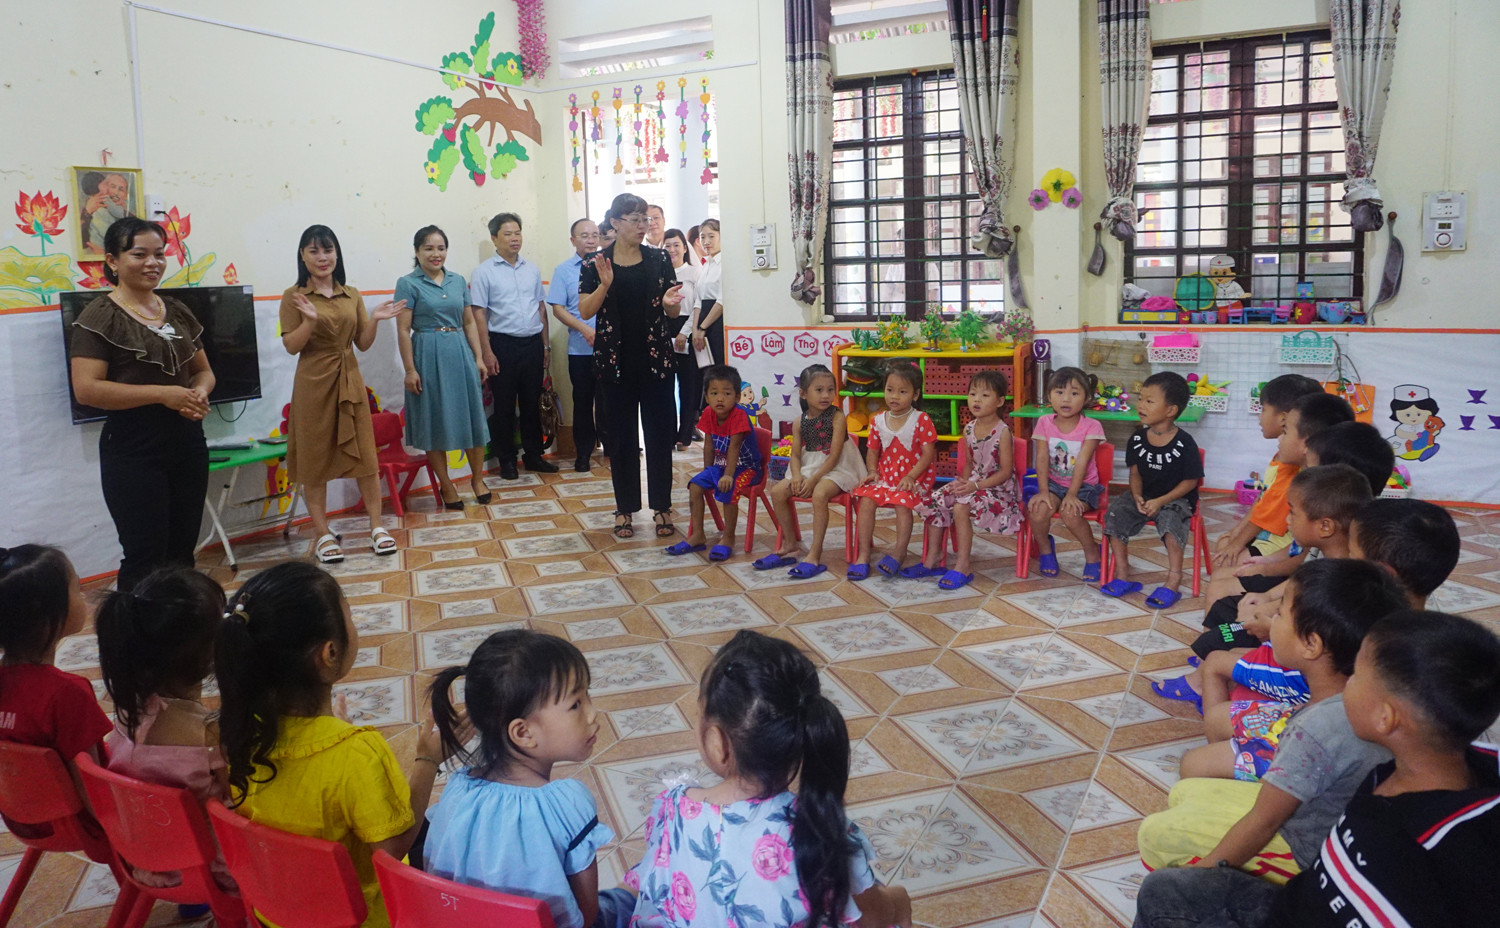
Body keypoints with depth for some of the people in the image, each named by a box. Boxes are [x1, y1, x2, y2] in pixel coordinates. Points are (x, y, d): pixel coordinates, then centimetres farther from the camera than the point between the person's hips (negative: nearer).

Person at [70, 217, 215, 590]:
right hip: (133, 451, -6)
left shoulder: (178, 312, 12)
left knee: (182, 552, 12)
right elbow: (86, 388, -16)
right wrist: (162, 394, -21)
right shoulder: (99, 317, -7)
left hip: (187, 443, 6)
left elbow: (204, 371, 20)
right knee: (145, 558, -4)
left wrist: (200, 393, -4)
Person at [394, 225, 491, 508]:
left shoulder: (458, 281, 9)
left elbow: (469, 322, 12)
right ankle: (446, 485, 17)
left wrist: (479, 357, 6)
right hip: (429, 357, -4)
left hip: (460, 353, 4)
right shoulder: (408, 284, -5)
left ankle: (477, 478, 23)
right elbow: (403, 330, -8)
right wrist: (410, 370, -12)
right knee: (435, 421, 5)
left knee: (472, 417, 7)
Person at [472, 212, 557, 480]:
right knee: (504, 406, 4)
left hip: (533, 344, 4)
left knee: (532, 403, 12)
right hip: (503, 346, -4)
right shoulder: (484, 272, -3)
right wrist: (487, 352, -13)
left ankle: (533, 455, 23)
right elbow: (478, 314, -7)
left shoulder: (532, 269, 11)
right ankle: (506, 460, 14)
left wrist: (546, 344, 13)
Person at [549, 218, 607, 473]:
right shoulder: (564, 270, 3)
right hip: (580, 348, 0)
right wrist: (585, 329, -14)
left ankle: (611, 446, 21)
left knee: (608, 399, 6)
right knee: (583, 401, 7)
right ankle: (583, 452, 18)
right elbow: (557, 308, -2)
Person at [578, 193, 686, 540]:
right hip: (616, 361, -1)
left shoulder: (659, 259, 5)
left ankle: (661, 507, 11)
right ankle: (624, 509, 15)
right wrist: (605, 284, -19)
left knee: (659, 432, 1)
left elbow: (673, 312, 8)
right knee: (622, 435, 6)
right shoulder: (596, 264, 2)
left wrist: (670, 302, -15)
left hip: (656, 358, 1)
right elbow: (585, 311, -4)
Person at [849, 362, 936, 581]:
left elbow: (928, 453, -10)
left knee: (902, 503, -30)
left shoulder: (922, 420, -7)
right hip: (884, 475, 4)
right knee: (866, 499, -20)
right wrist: (872, 471, -4)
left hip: (914, 478, -4)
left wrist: (911, 476, -18)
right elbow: (872, 450, 14)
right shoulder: (878, 421, 6)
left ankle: (899, 553, -13)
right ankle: (864, 553, -12)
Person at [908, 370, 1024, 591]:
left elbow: (1006, 471, -18)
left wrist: (976, 486, -24)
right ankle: (932, 560, 5)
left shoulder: (1002, 432, -16)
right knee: (934, 502, -6)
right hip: (972, 484, 8)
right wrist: (964, 481, -7)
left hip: (998, 488, -8)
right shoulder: (969, 429, 5)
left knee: (961, 507, -30)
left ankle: (963, 566, -19)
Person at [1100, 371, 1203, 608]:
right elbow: (1135, 473, 6)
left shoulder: (1184, 444, -14)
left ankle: (1173, 581, -25)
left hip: (1176, 498, -5)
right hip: (1144, 497, 5)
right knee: (1116, 510, -18)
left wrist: (1161, 501, -20)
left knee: (1170, 518, -35)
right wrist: (1137, 496, -14)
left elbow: (1190, 481, -11)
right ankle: (1122, 576, -11)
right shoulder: (1137, 439, 0)